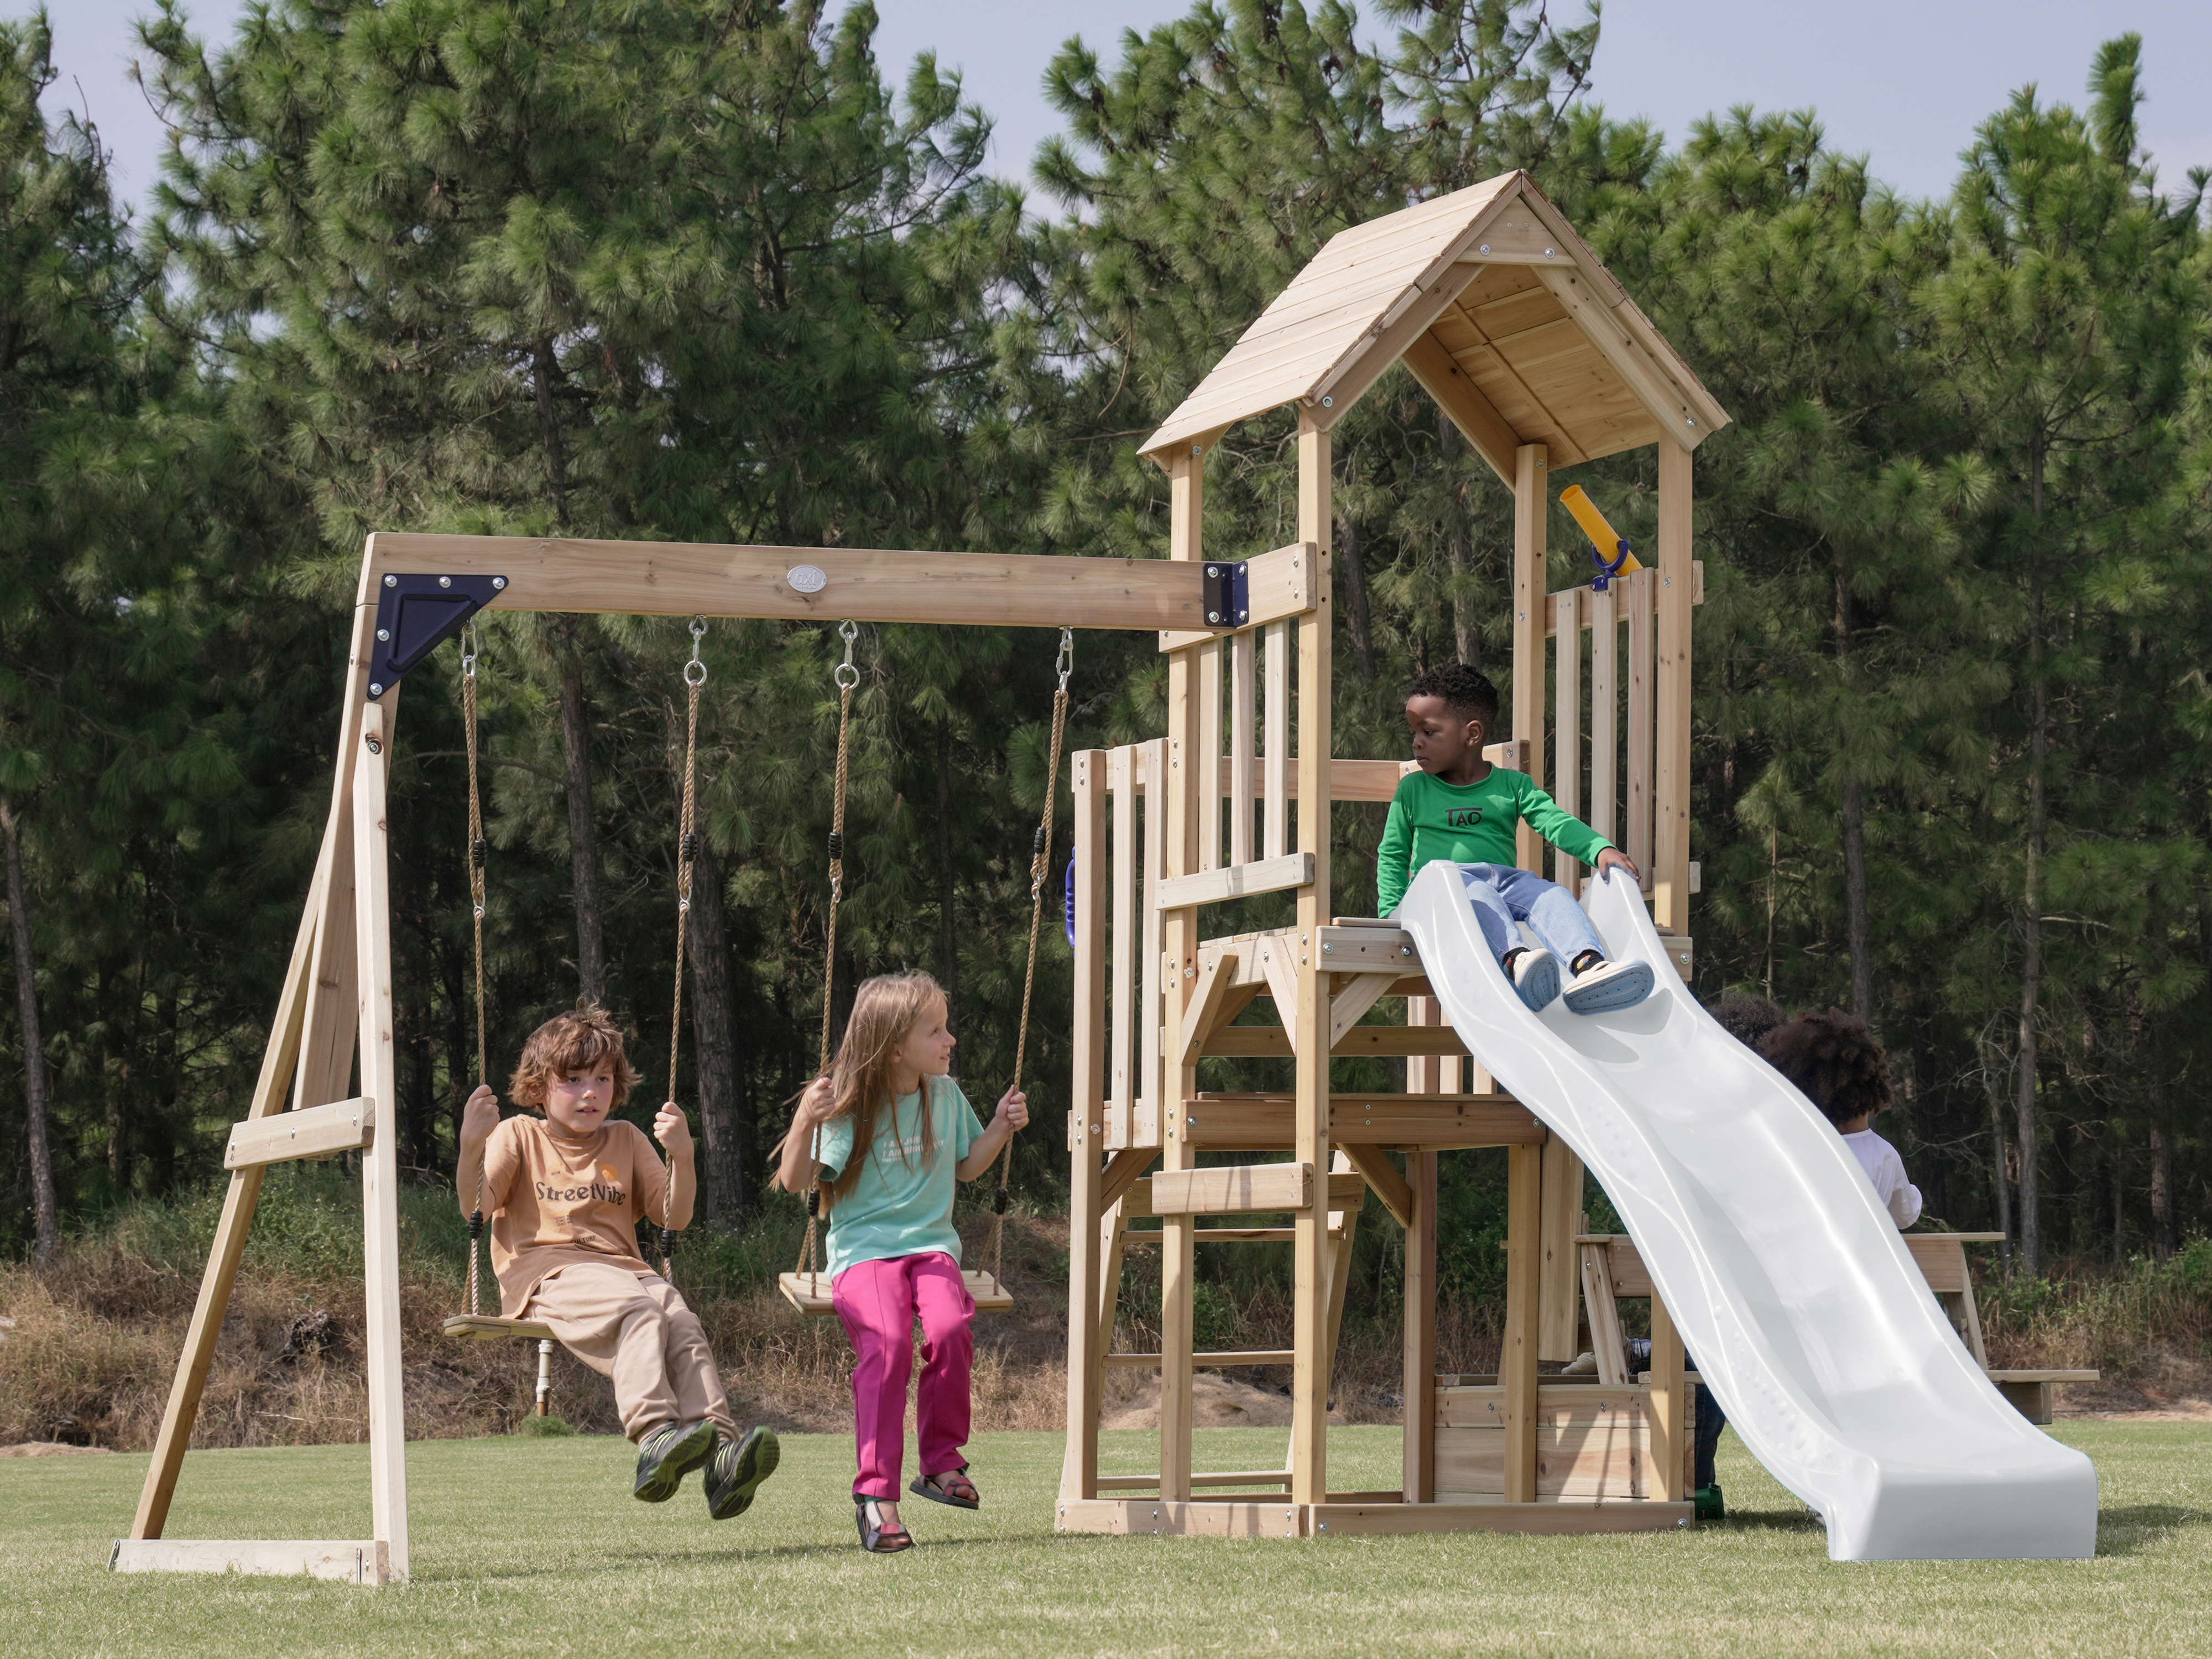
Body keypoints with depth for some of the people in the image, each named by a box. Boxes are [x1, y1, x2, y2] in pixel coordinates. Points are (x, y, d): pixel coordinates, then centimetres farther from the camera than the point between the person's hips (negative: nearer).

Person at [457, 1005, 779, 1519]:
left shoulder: (626, 1140, 23)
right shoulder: (518, 1136, 13)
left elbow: (674, 1216, 16)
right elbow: (474, 1205, -2)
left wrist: (682, 1157, -2)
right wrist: (472, 1146, -20)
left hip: (622, 1267, 4)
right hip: (548, 1274, -4)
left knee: (683, 1323, -29)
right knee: (638, 1312, -36)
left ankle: (721, 1457, -46)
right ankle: (655, 1436, -53)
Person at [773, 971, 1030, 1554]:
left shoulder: (945, 1097, 11)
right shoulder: (851, 1110, -4)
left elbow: (966, 1166, 27)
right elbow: (796, 1180, -9)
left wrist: (1002, 1127, 11)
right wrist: (805, 1122, -24)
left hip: (931, 1245, 4)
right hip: (863, 1250, -4)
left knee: (950, 1326, -28)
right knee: (887, 1345, -30)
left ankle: (941, 1462, -9)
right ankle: (876, 1493, -26)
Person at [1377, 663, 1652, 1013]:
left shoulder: (1513, 785, 16)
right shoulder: (1412, 790, 16)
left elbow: (1557, 823, 5)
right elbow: (1392, 855, 17)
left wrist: (1602, 850, -14)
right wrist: (1394, 910, 1)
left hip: (1506, 880, 2)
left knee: (1551, 896, -27)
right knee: (1475, 893, -37)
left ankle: (1588, 964, -55)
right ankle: (1515, 959, -65)